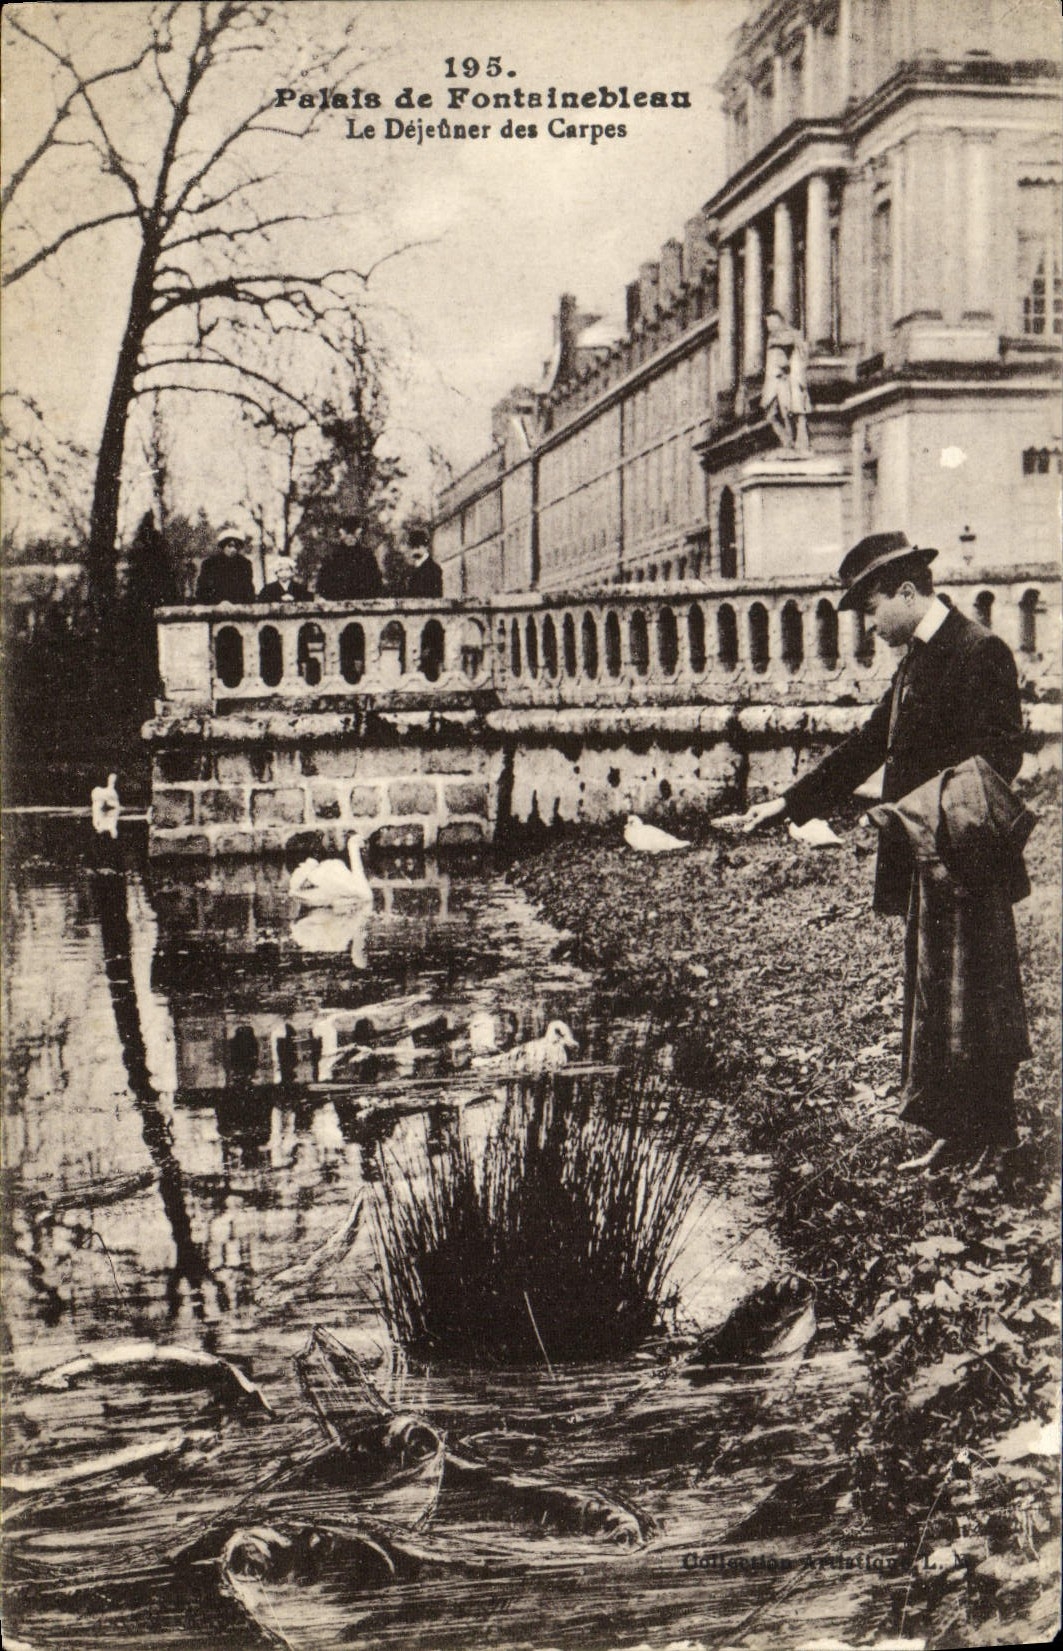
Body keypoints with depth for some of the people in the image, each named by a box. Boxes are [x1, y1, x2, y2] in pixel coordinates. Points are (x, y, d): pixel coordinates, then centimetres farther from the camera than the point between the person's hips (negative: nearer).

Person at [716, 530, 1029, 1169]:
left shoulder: (981, 652, -12)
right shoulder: (916, 660, 17)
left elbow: (1001, 755, -18)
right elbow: (867, 747, 20)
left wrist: (932, 804, -31)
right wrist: (785, 805, 16)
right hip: (928, 857, 10)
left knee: (972, 994, -4)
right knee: (932, 992, 13)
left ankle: (980, 1135, 5)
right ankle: (959, 1133, 22)